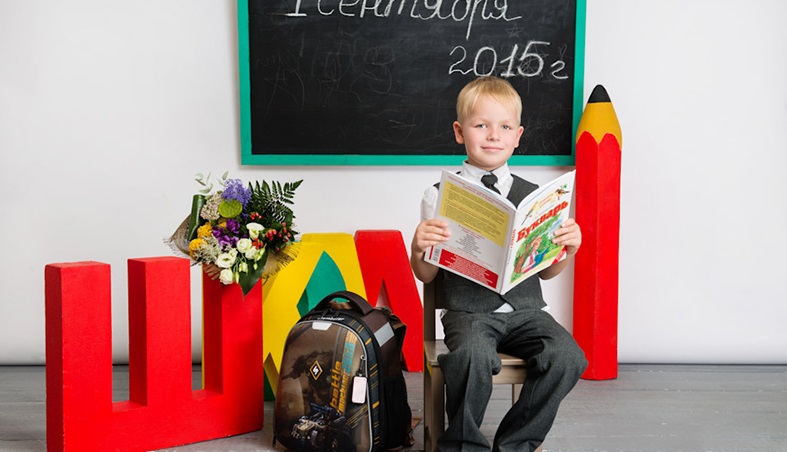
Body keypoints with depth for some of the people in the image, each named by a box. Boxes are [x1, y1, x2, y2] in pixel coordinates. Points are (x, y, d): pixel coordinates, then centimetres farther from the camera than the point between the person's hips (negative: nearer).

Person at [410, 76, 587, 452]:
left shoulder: (532, 196, 9)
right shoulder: (440, 195, 2)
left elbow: (545, 271, 16)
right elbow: (425, 275, 5)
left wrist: (568, 249, -4)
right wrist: (419, 248, -15)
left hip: (525, 309, 3)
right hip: (468, 311, -3)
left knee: (567, 356, -23)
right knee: (473, 356, -34)